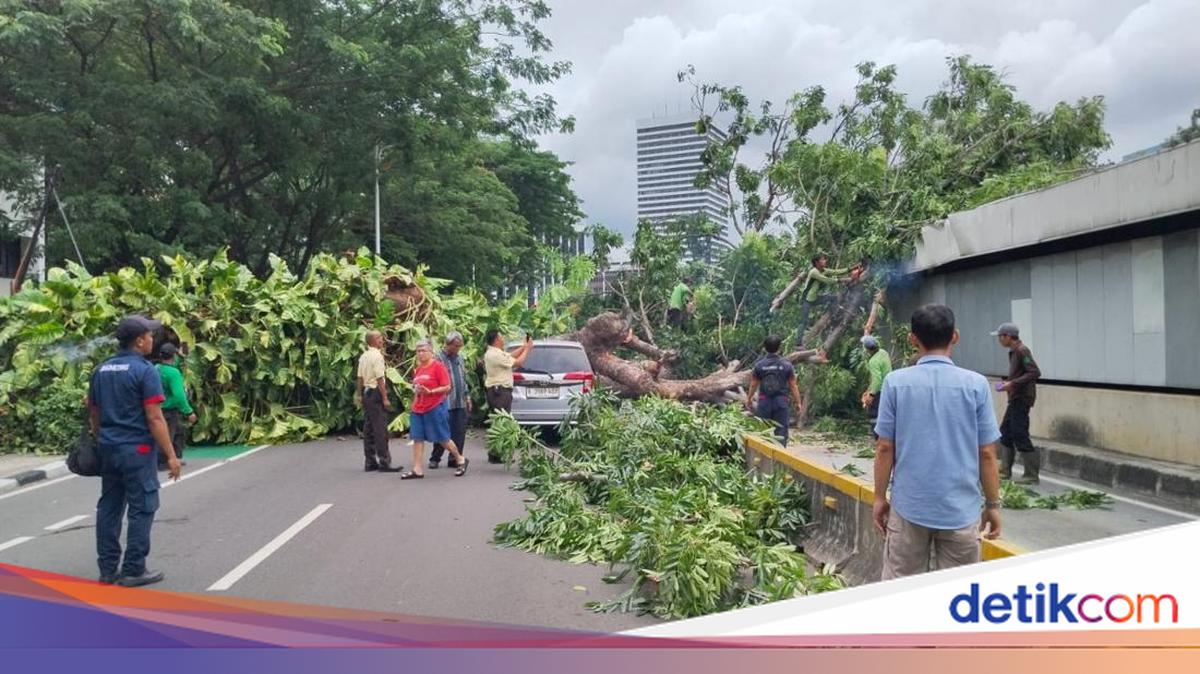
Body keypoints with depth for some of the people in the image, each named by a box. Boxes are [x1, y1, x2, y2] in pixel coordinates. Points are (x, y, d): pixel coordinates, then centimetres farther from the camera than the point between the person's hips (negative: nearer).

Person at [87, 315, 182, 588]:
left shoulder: (101, 370, 10)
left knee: (109, 507, 12)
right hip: (136, 448, -8)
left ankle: (108, 569, 16)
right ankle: (133, 570, 3)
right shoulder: (144, 370, -14)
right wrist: (171, 455, -13)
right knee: (142, 508, 0)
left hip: (108, 448, 8)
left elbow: (94, 412, 16)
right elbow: (154, 418, -17)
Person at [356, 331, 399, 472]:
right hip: (376, 393, -9)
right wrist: (385, 398, -15)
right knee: (380, 429, -6)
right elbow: (380, 379, -17)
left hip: (366, 392, 9)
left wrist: (360, 395, 21)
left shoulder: (363, 357, 11)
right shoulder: (377, 356, -14)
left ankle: (370, 462, 17)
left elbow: (360, 378, 15)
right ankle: (384, 462, -4)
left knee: (368, 428, 12)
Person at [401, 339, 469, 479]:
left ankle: (461, 460, 21)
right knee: (417, 438, 2)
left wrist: (430, 392, -20)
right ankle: (417, 470, 4)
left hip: (435, 408, -7)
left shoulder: (438, 366, -9)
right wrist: (416, 390, 7)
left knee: (443, 438, 1)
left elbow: (447, 388, -12)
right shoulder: (418, 369, 13)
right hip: (418, 409, 7)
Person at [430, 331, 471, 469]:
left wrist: (467, 396, 17)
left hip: (461, 402, 6)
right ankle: (435, 459, 12)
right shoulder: (439, 358, -7)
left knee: (460, 432, 4)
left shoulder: (459, 357, 15)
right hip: (445, 402, -6)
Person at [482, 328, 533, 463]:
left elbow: (510, 356, 18)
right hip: (500, 391, -11)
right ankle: (495, 454, -7)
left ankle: (494, 452, 18)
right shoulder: (497, 354, -18)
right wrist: (527, 349, -1)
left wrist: (523, 346, 14)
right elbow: (518, 362, -13)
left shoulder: (491, 353, 14)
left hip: (494, 390, 11)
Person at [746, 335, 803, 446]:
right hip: (781, 402, -1)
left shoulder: (759, 365, -1)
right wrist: (798, 402, 7)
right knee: (781, 430, 3)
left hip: (764, 401, 1)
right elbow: (793, 386, -2)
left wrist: (749, 399, 22)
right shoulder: (786, 365, -4)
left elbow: (753, 385, 6)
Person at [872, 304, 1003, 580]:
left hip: (909, 507, 0)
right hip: (961, 510, 0)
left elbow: (885, 448, -3)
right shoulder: (976, 385, -6)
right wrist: (993, 504, 8)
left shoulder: (895, 382, -6)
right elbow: (986, 453, -4)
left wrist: (880, 497, 8)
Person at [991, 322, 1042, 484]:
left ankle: (1031, 475, 0)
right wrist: (1008, 382, 10)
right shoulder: (1014, 351, 13)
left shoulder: (1022, 351, -15)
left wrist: (1013, 383, -21)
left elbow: (1035, 372, -22)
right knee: (1005, 432, 13)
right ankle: (1005, 471, 19)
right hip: (1015, 399, 10)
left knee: (1020, 435, -7)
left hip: (1022, 399, -10)